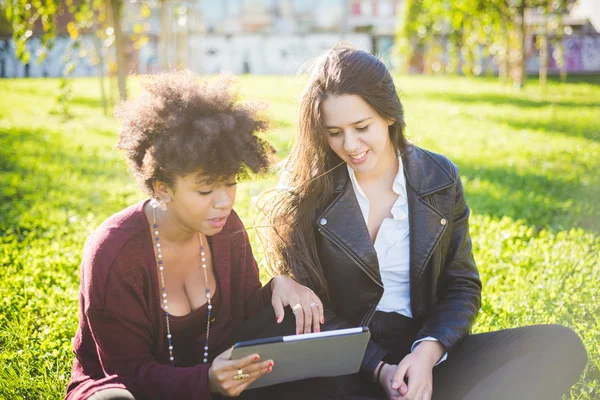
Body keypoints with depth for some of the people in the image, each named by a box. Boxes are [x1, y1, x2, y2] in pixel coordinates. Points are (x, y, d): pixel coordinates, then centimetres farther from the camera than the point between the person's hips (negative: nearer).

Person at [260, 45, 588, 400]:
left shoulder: (440, 178, 3)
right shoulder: (304, 192, -3)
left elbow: (463, 286, 6)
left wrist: (427, 352, -14)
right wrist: (378, 369, -16)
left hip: (427, 358, 3)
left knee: (562, 346, -21)